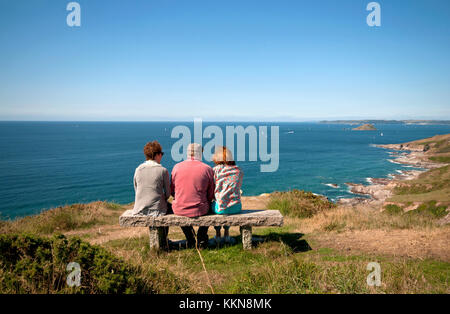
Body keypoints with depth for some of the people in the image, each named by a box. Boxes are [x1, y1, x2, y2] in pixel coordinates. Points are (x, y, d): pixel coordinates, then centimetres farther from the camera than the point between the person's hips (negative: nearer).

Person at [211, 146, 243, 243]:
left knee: (213, 205, 33)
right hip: (236, 207, 3)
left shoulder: (215, 170, -5)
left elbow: (211, 192, 0)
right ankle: (226, 232, 39)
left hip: (221, 208, -2)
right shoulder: (239, 171, 5)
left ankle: (218, 232, 36)